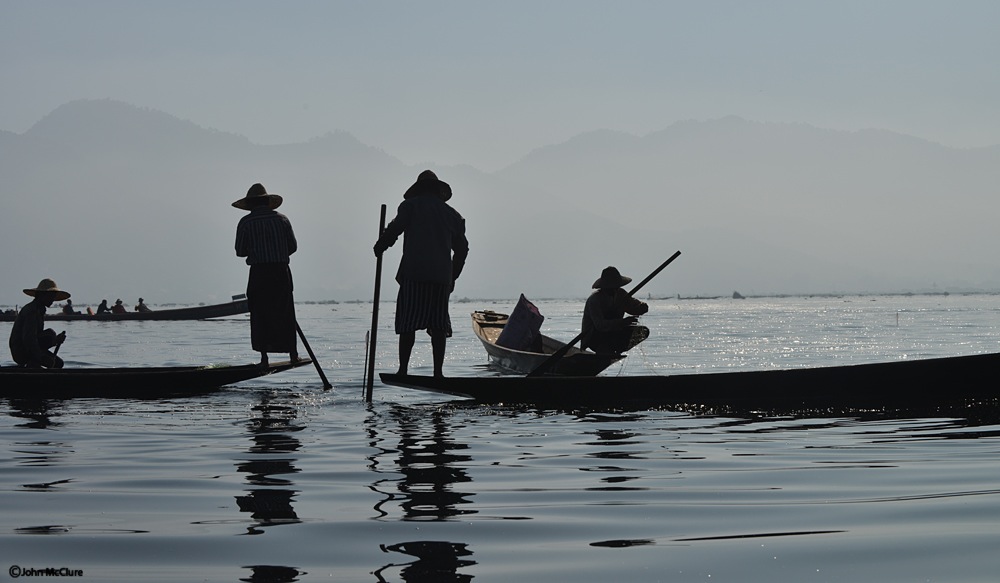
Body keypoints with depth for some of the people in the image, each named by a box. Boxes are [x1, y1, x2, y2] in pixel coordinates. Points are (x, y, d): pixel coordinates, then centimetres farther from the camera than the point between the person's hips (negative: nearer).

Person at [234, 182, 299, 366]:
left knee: (260, 315, 3)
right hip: (282, 272, 2)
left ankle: (264, 357, -2)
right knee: (285, 313, 10)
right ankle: (293, 354, 9)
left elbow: (240, 251, -2)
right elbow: (293, 246, 7)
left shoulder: (246, 223, -2)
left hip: (259, 273, -2)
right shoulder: (281, 219, 6)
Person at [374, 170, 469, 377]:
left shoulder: (411, 206, 5)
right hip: (442, 276, 3)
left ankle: (403, 370, -9)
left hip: (414, 274, -3)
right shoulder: (451, 213, 19)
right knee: (438, 325, 5)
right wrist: (452, 277, 25)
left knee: (408, 324, -3)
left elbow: (394, 229, -7)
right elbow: (462, 248, 19)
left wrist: (379, 247, 9)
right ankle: (438, 371, 1)